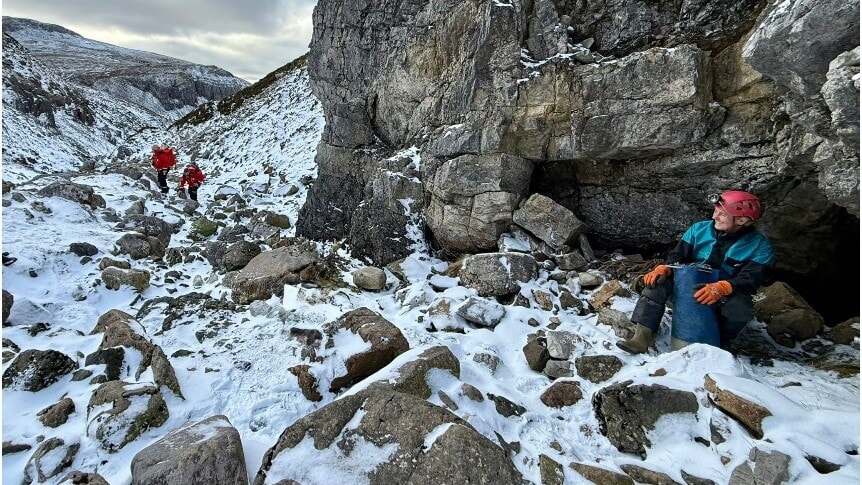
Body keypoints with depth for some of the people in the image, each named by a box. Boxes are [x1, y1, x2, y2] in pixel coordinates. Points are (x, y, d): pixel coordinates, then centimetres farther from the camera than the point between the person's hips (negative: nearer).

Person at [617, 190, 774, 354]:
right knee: (658, 280, -25)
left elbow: (751, 280, -20)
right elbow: (678, 256, 1)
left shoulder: (759, 245, -10)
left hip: (725, 297, -2)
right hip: (688, 287, 2)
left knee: (741, 308, -37)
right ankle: (642, 336, -34)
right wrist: (664, 268, -23)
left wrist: (721, 288, -41)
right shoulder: (699, 229, -1)